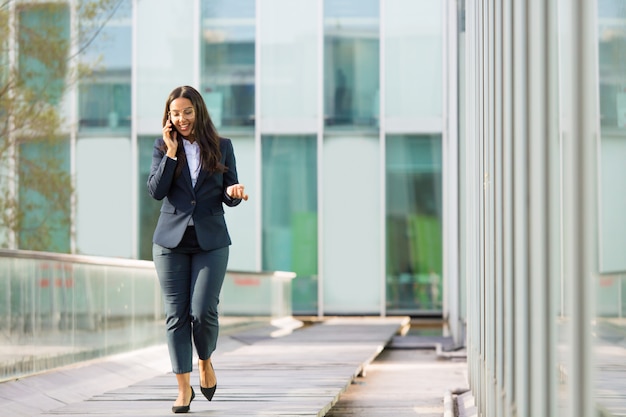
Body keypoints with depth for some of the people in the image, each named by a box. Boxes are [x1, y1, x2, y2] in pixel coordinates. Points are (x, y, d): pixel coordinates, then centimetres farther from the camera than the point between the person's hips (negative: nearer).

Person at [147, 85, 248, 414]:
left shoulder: (222, 147, 6)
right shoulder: (162, 147, 6)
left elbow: (230, 198, 7)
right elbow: (156, 191, -6)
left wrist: (234, 192, -16)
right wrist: (171, 153, -11)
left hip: (211, 241, -1)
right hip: (171, 240, 1)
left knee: (202, 312, -11)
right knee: (176, 314, 0)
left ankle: (205, 361, 20)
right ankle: (184, 388, 6)